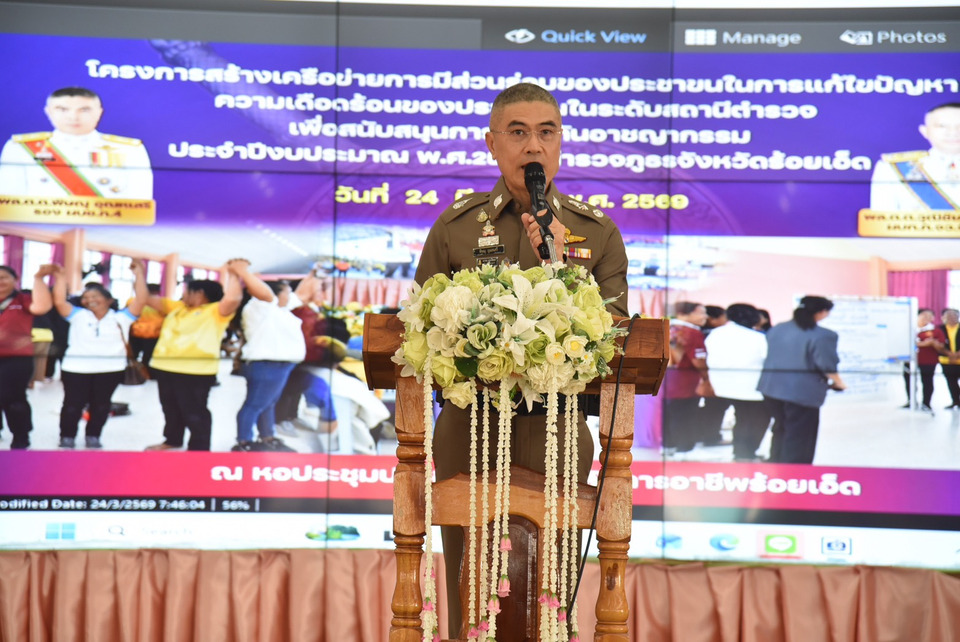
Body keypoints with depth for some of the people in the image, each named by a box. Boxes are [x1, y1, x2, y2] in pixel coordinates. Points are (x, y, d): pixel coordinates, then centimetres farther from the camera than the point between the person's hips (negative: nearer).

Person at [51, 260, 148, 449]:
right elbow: (59, 302, -5)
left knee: (101, 405, 13)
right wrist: (61, 278, -8)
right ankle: (67, 437, 21)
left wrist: (139, 274, -10)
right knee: (73, 404, 7)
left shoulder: (120, 318, 3)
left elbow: (140, 300, -6)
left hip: (110, 369, 1)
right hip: (76, 368, -1)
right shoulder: (78, 316, 5)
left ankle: (93, 436, 28)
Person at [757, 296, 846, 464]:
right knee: (800, 434, 4)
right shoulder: (823, 336, -15)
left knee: (781, 429, 22)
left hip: (771, 385, 7)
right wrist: (838, 383, 4)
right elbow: (827, 365, -13)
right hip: (802, 389, -7)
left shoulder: (776, 330, 7)